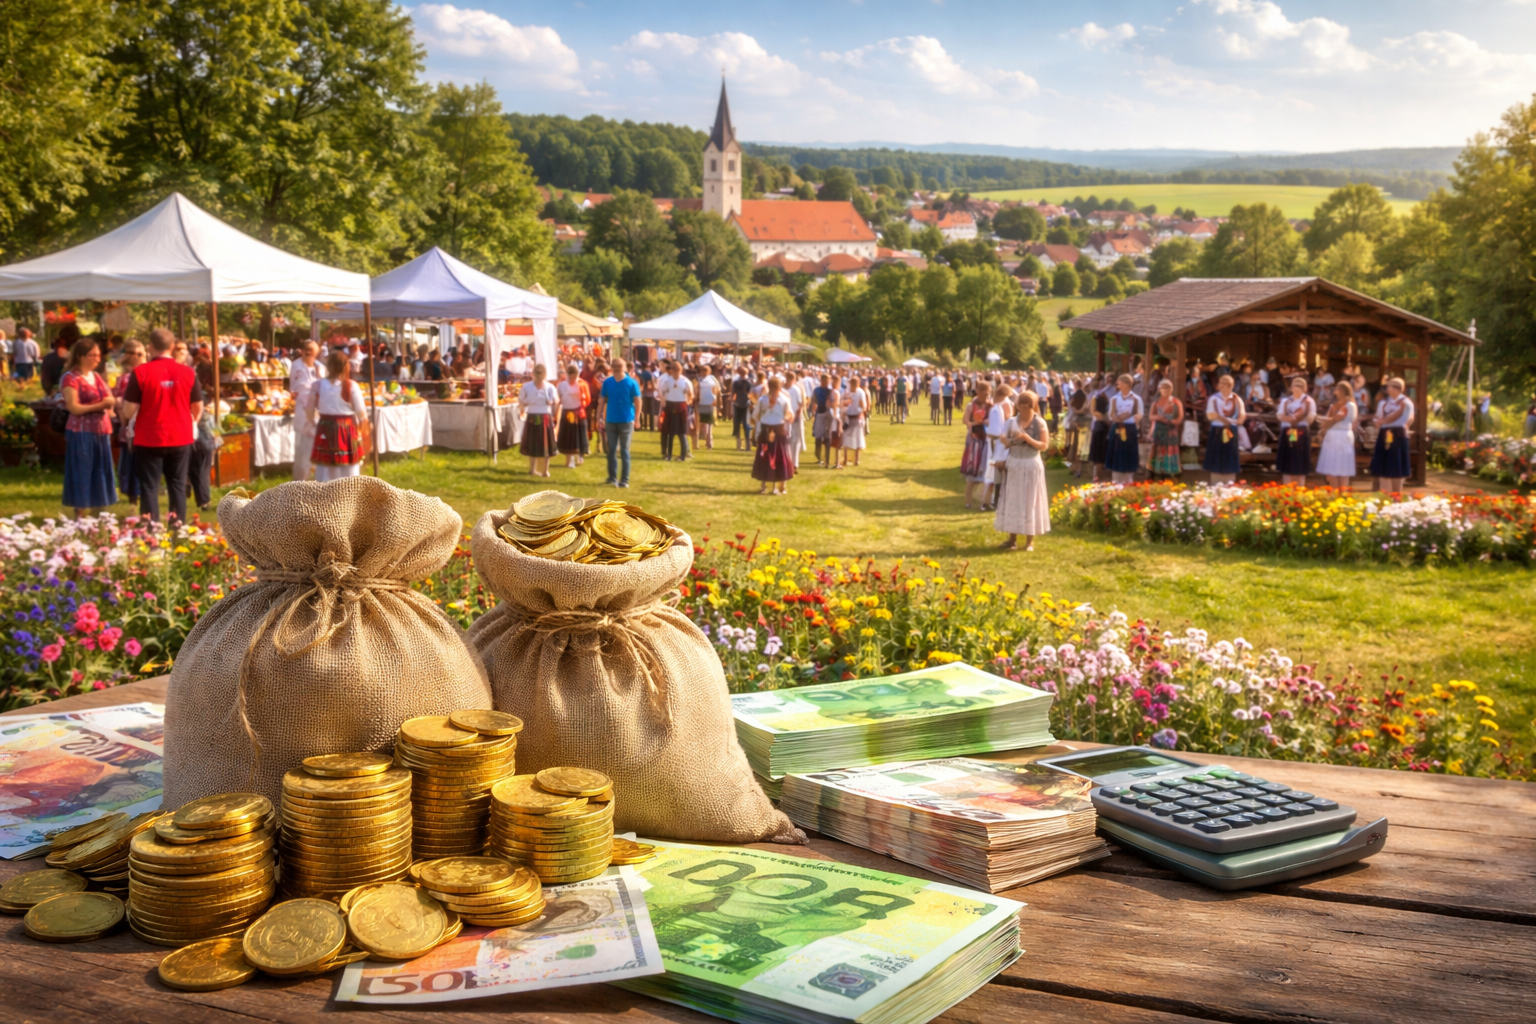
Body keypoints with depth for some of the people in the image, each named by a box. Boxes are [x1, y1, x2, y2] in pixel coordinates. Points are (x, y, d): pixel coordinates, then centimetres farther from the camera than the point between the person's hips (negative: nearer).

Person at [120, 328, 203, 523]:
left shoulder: (141, 372, -11)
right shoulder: (187, 372, -2)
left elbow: (129, 411, -11)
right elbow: (198, 409, 6)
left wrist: (124, 412, 12)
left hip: (149, 439, -2)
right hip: (181, 439, 3)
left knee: (149, 487, 5)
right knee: (178, 486, 12)